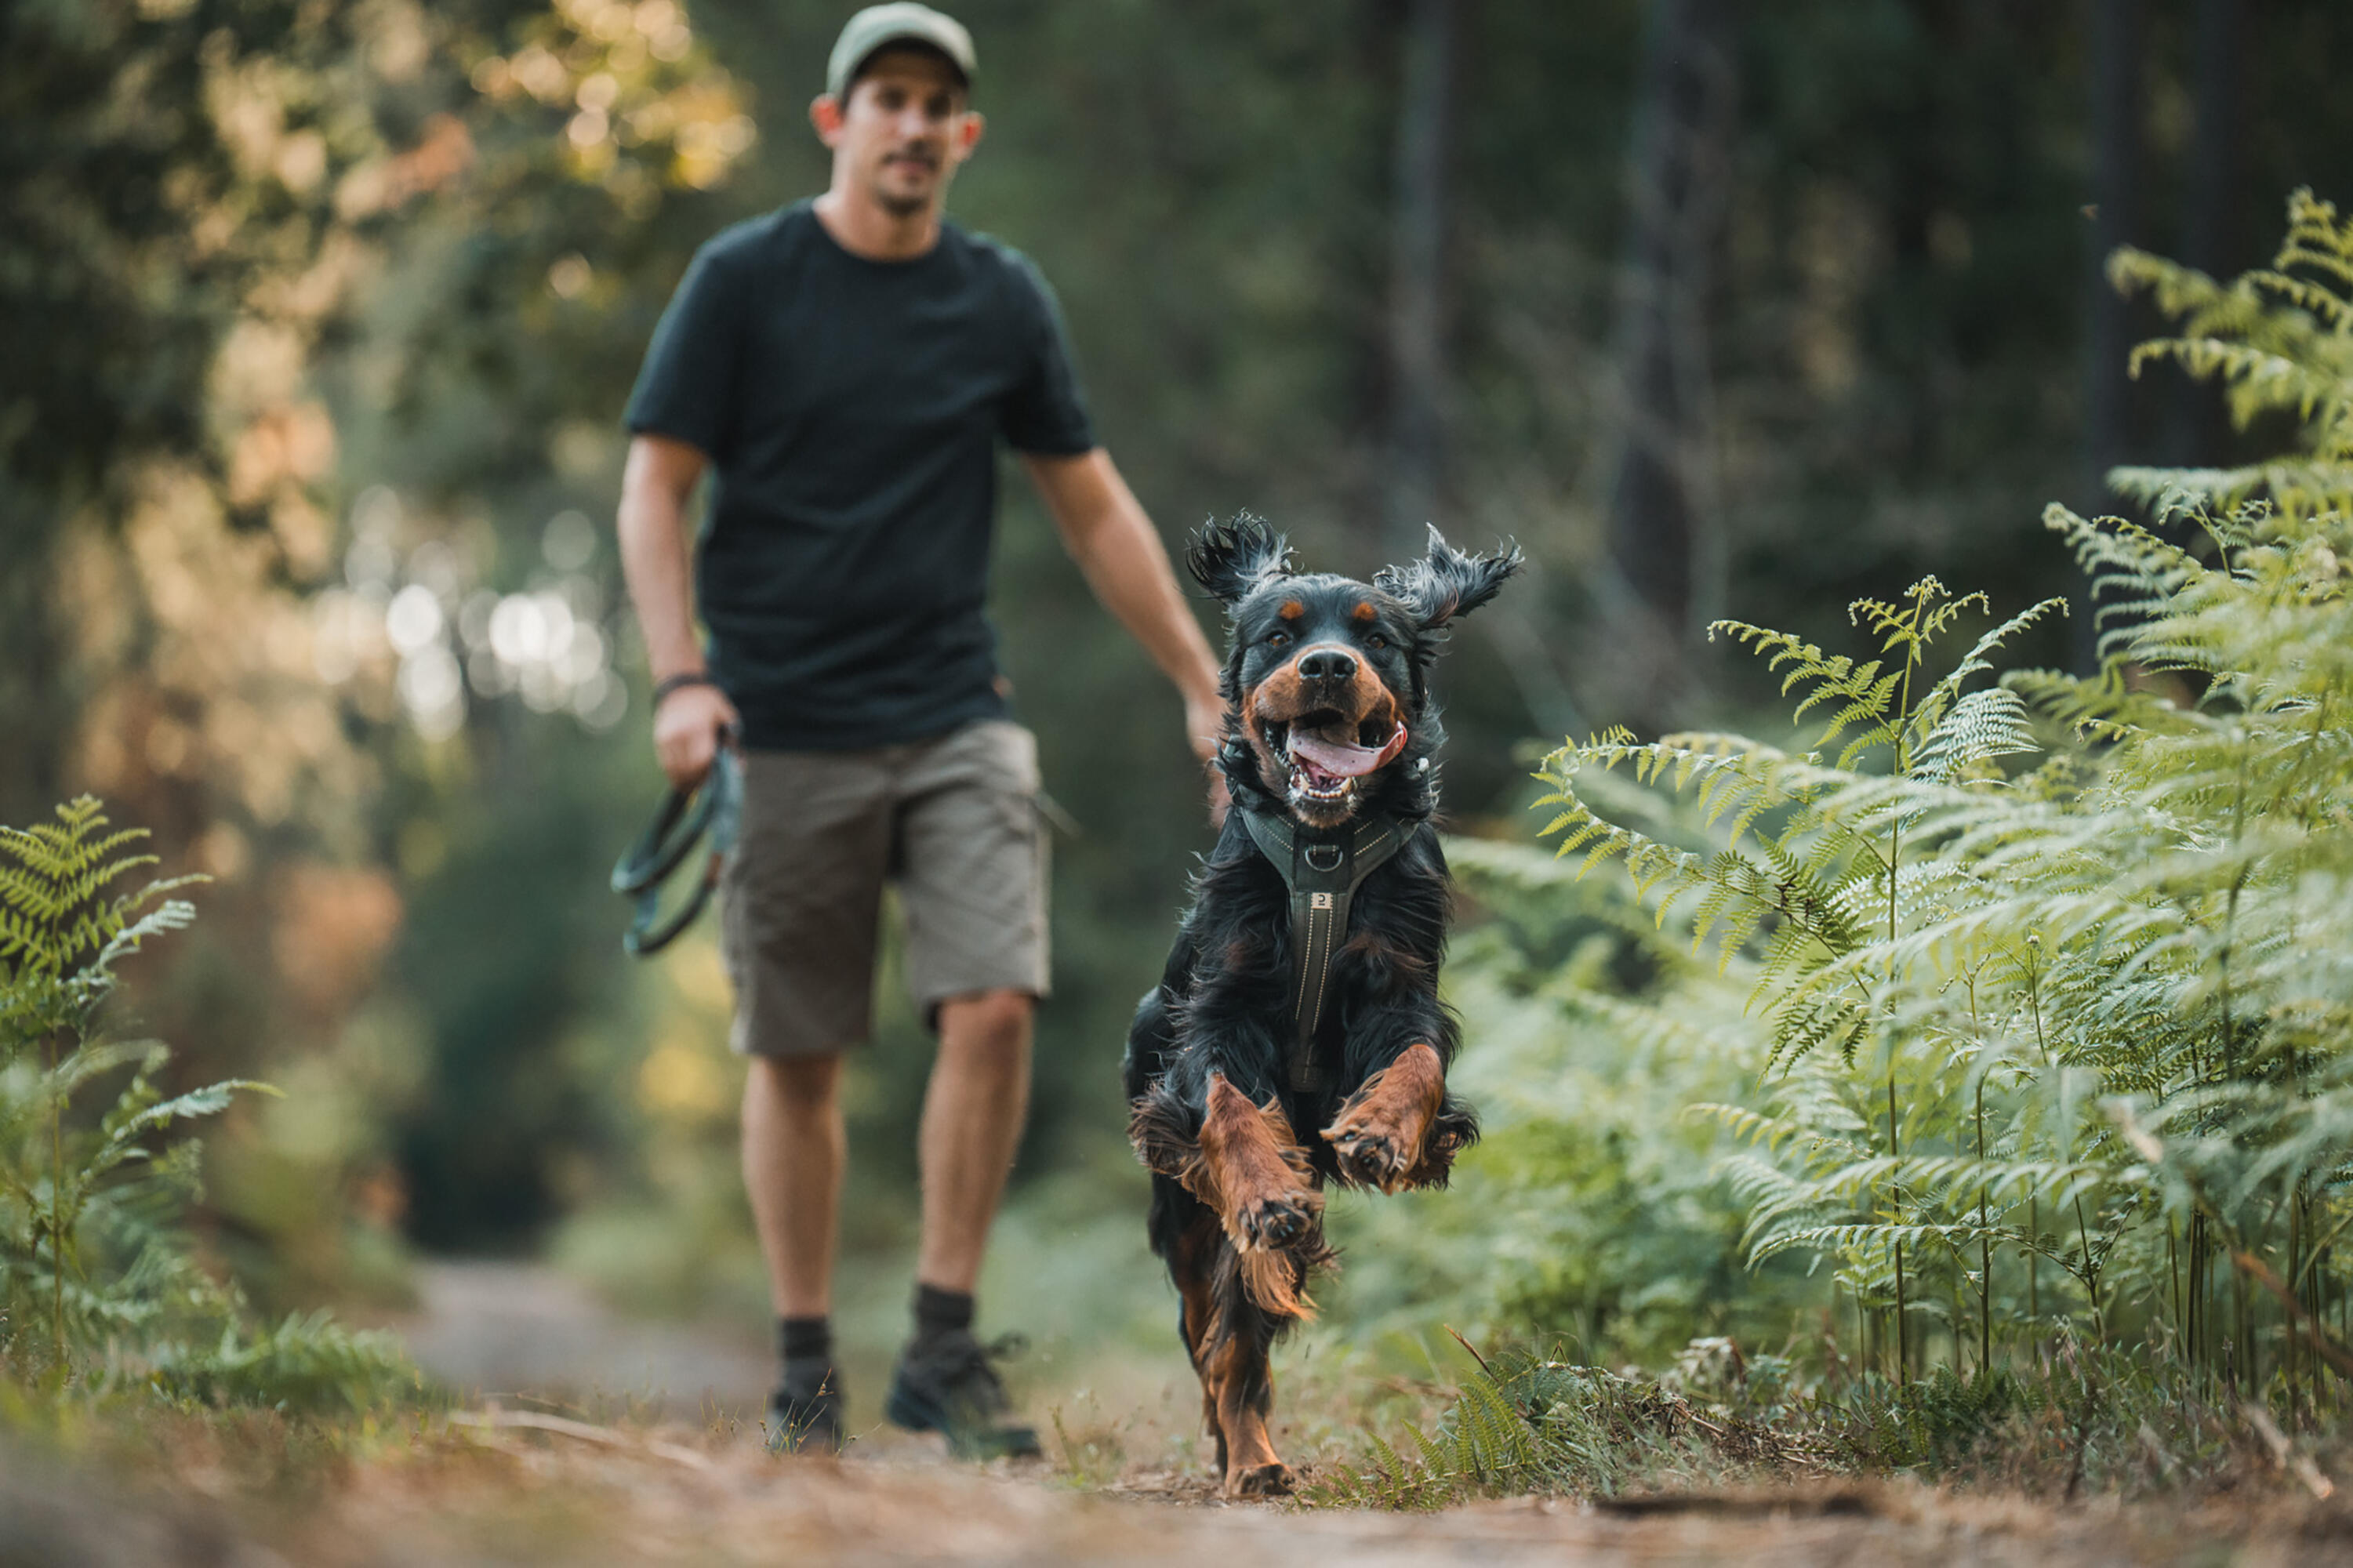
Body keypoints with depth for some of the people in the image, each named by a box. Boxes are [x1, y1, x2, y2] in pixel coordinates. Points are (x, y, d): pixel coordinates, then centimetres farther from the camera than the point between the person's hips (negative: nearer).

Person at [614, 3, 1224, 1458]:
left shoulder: (1004, 298, 9)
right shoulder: (743, 281, 0)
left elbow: (1095, 508, 16)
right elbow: (655, 488, -1)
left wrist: (1204, 686, 14)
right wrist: (680, 679, -15)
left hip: (957, 723, 2)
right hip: (784, 735, -2)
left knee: (995, 1009, -13)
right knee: (797, 1056, 3)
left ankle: (943, 1348, -3)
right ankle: (807, 1364, 16)